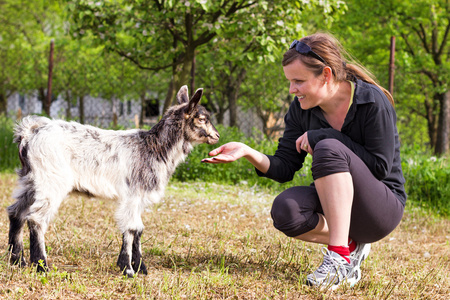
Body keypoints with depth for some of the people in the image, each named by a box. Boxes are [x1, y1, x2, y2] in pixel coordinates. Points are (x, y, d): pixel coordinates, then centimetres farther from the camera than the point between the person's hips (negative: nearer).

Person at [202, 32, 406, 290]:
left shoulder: (373, 101, -16)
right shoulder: (302, 109, -1)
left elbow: (380, 167, -20)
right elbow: (284, 169, -2)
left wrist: (321, 137, -22)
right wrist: (248, 152, -22)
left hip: (383, 207, -5)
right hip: (334, 203, 5)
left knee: (329, 149, -31)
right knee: (285, 210, -27)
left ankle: (341, 258, -32)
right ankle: (351, 245, -4)